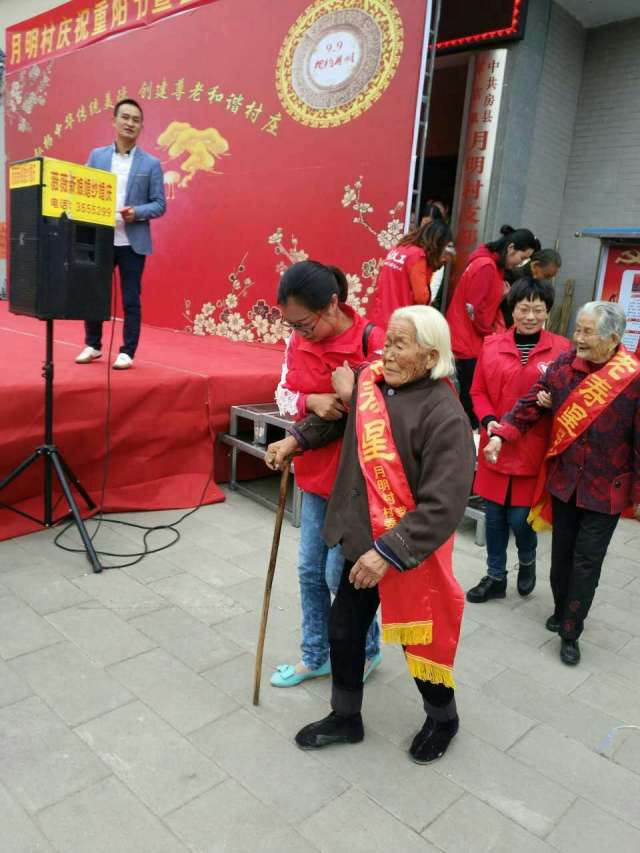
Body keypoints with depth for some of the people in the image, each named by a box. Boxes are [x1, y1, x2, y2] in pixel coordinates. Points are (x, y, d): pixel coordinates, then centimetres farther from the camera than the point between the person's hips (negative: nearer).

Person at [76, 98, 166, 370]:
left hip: (133, 242, -2)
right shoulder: (97, 156, 9)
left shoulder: (151, 163, 3)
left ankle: (127, 352, 12)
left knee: (131, 300, 2)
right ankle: (92, 345, 27)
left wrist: (137, 212, -17)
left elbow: (159, 204, 0)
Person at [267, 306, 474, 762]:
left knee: (419, 638, 13)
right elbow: (339, 415, 19)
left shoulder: (444, 416, -24)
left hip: (411, 553, -6)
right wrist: (296, 438, 6)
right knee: (344, 628, 17)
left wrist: (389, 553, -30)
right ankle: (346, 717, 42)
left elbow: (443, 506, -27)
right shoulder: (372, 381, -4)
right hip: (364, 540, 7)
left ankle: (443, 718, 44)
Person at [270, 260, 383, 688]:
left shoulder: (372, 342, -21)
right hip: (316, 470, 7)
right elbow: (283, 395, 1)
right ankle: (316, 656, 38)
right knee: (310, 570, 16)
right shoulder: (298, 341, -2)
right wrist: (310, 401, -18)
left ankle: (368, 649, 35)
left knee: (340, 574, 6)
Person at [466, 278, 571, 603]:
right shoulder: (492, 345, 1)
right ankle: (495, 577, 32)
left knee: (519, 517, 2)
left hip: (533, 448, -2)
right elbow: (478, 392, 6)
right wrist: (488, 421, -10)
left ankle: (527, 561, 36)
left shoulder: (561, 348, -4)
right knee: (494, 516, 11)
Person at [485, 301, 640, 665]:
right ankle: (563, 611, 39)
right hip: (564, 478, 4)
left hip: (607, 488, -4)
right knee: (562, 552, 17)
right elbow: (531, 403, 1)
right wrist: (501, 435, -14)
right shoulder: (564, 364, -5)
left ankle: (570, 633, 19)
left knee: (587, 561, 3)